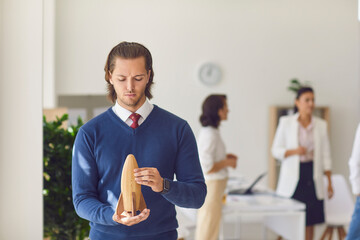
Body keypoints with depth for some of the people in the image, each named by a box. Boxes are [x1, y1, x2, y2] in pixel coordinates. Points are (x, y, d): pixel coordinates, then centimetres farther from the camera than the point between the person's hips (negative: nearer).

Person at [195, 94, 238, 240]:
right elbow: (207, 167, -24)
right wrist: (227, 163, -12)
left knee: (204, 228, 18)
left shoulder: (209, 132, 11)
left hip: (213, 186, 10)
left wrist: (225, 157, 11)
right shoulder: (210, 135, -20)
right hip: (210, 186, -10)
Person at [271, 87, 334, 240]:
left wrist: (330, 183, 5)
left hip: (312, 175, 2)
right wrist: (293, 151, -18)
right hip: (293, 175, -2)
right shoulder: (286, 122, -1)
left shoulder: (321, 125, 5)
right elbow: (275, 150, 1)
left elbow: (326, 155, 8)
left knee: (310, 219, 6)